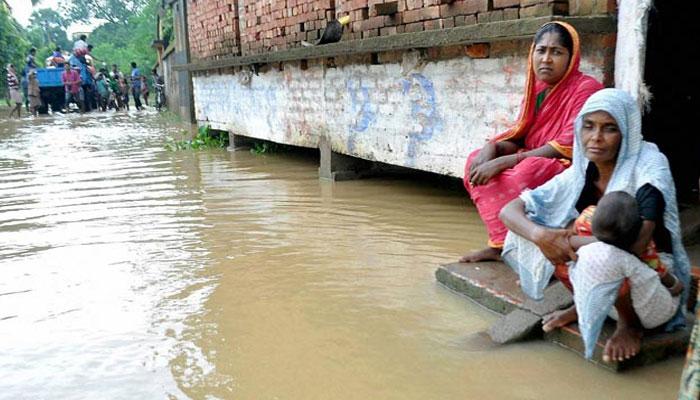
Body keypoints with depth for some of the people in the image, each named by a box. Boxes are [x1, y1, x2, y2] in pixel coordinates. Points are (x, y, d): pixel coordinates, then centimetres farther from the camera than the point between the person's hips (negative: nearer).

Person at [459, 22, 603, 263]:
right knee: (477, 161, -8)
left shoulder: (586, 89, -13)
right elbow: (519, 136, 10)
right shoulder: (537, 88, 9)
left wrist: (503, 162, -26)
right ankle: (502, 243, -15)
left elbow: (567, 147, -21)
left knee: (529, 171, -36)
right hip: (533, 165, 8)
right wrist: (492, 147, -15)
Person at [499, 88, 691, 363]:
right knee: (530, 226, -9)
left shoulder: (648, 164, -18)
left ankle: (631, 323, -6)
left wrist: (567, 240, -21)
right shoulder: (580, 174, -4)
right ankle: (582, 305, 7)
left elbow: (635, 243, -33)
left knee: (599, 255, -38)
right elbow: (509, 211, -7)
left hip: (659, 286, -5)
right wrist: (540, 235, -27)